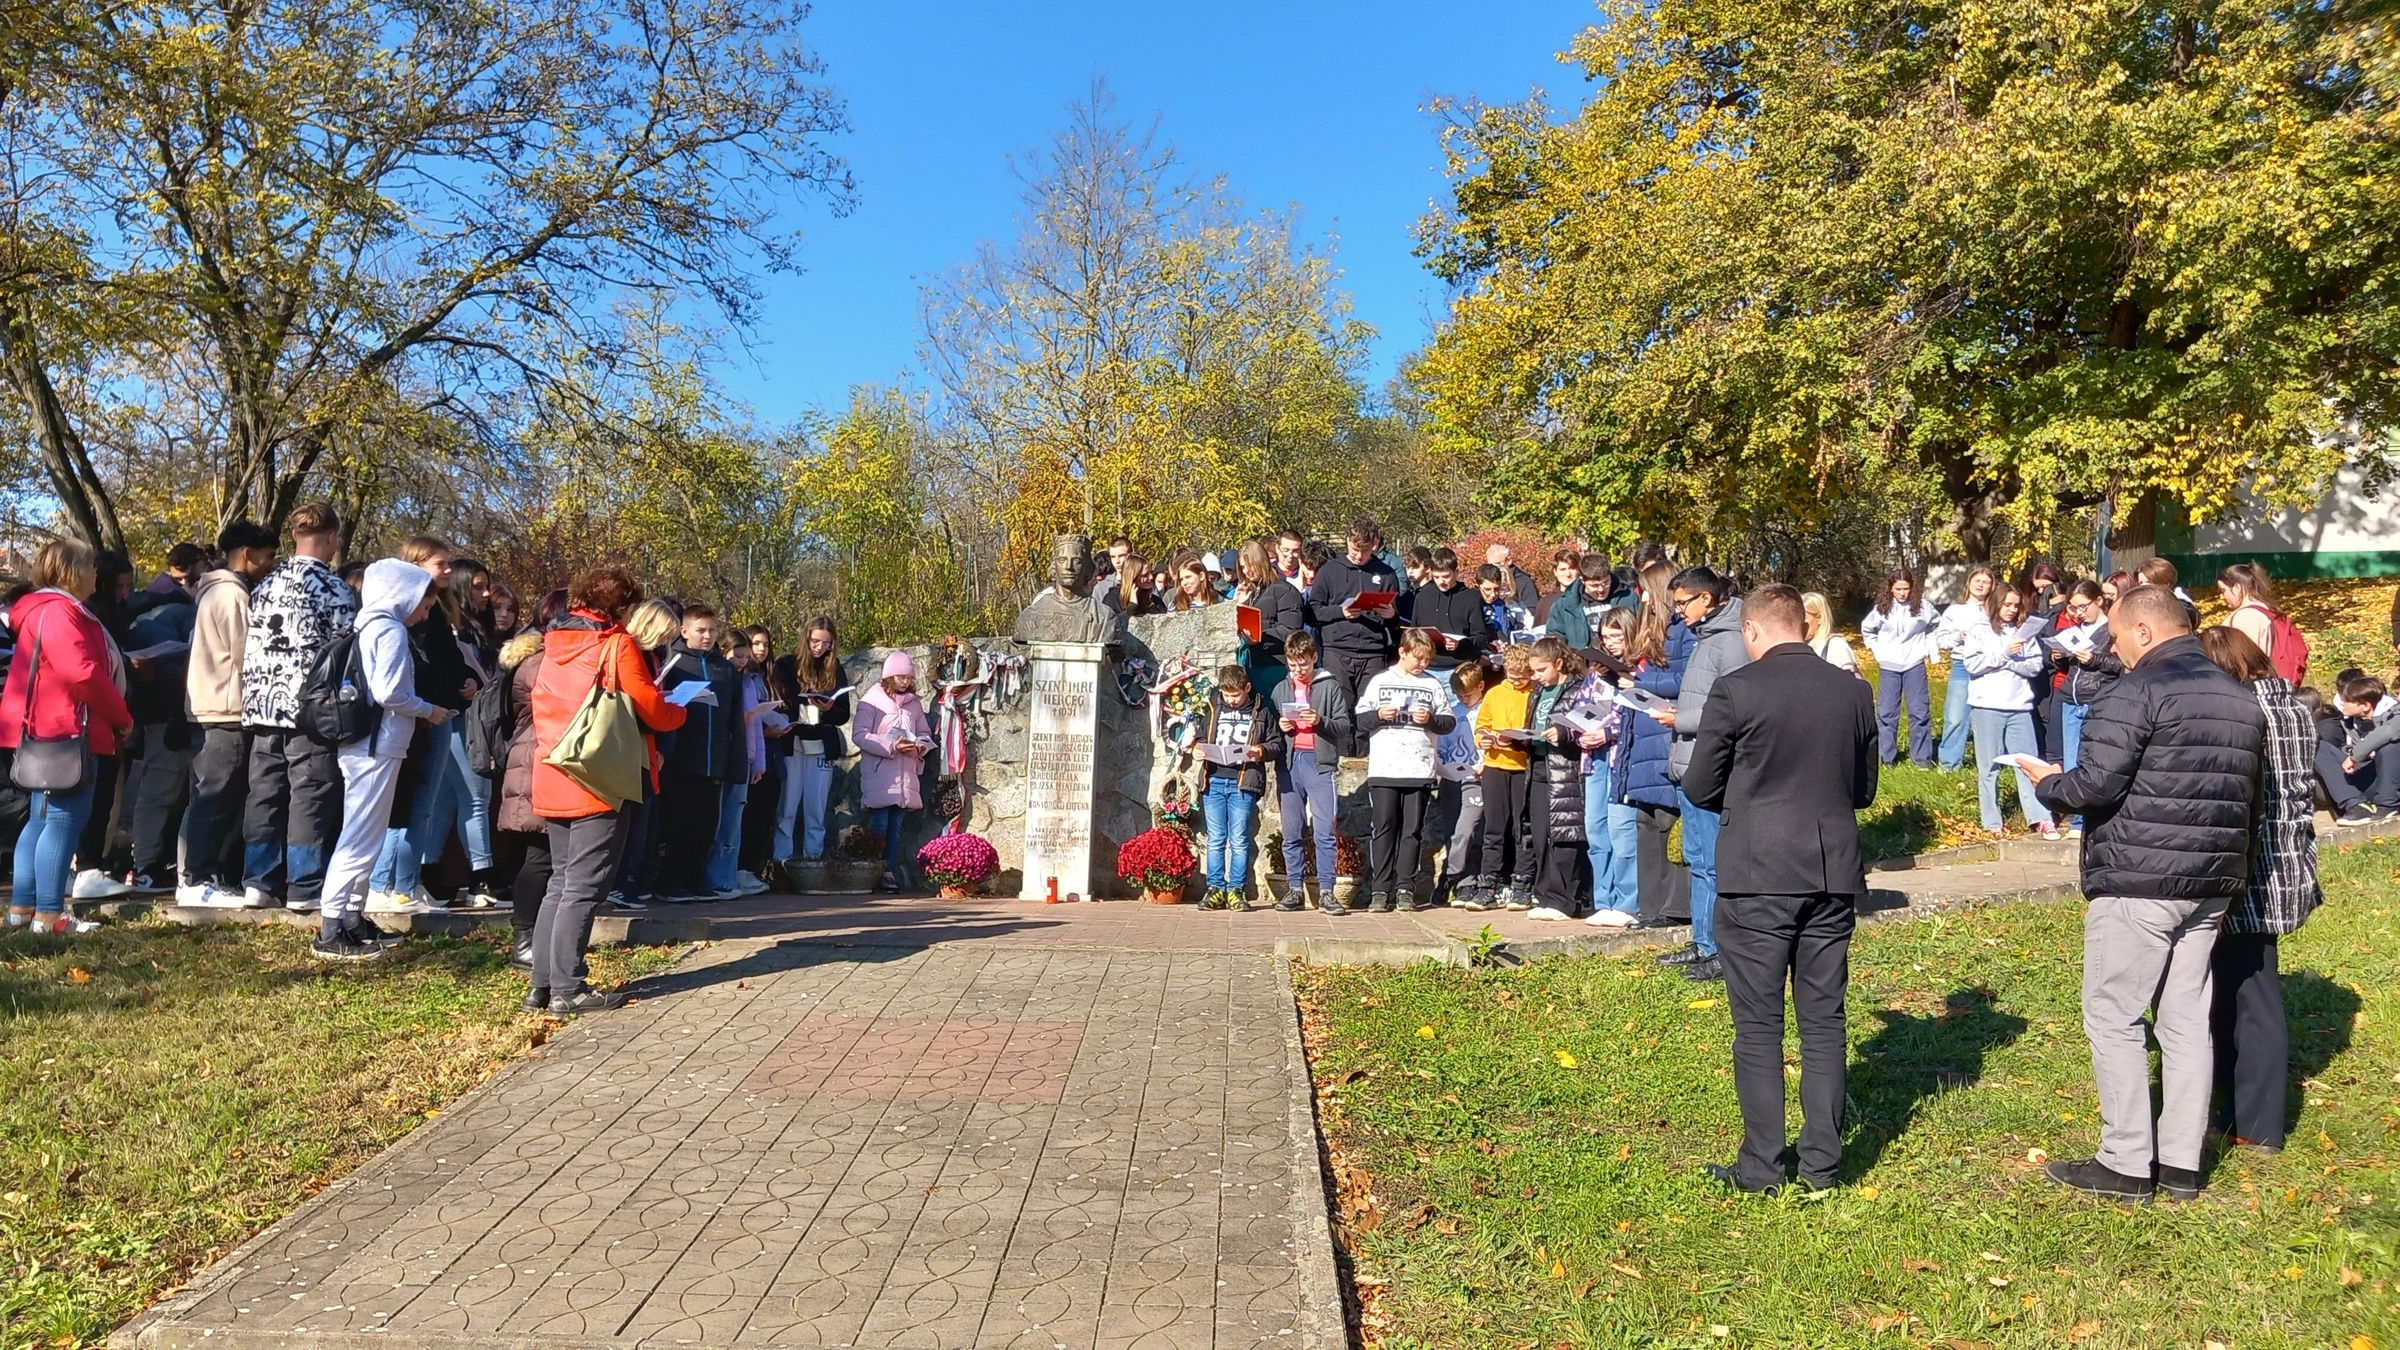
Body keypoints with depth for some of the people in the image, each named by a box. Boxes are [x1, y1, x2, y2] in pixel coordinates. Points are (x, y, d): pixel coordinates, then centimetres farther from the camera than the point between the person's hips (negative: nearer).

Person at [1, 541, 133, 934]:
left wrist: (113, 718, 12)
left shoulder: (49, 609, 20)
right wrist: (122, 717, -13)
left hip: (48, 731, 11)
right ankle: (48, 915, -8)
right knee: (64, 820, -9)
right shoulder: (58, 611, -14)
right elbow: (82, 673, -23)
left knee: (41, 820, 15)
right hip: (65, 731, -11)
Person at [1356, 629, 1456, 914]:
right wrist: (1378, 715, -11)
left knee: (1412, 831, 3)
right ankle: (1380, 890, 3)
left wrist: (1431, 719, -8)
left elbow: (1450, 722, 10)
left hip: (1420, 770, 1)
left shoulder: (1433, 684, 11)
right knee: (1382, 829, -1)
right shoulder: (1380, 681, 9)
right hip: (1383, 769, -1)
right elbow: (1359, 719, 7)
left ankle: (1405, 890, 8)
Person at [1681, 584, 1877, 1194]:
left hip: (1758, 876, -4)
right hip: (1833, 875, 5)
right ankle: (1821, 1163, 19)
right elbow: (1863, 789, 13)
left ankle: (1762, 1168, 10)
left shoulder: (1736, 690, -11)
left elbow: (1699, 787, -4)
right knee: (1824, 1021, 12)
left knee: (1759, 1025, 4)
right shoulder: (1854, 691, 4)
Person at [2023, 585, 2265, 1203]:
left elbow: (2096, 786, -19)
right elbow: (2244, 793, 18)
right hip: (2212, 883, 8)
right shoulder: (2240, 698, 12)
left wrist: (2049, 783, 0)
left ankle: (2126, 1165, 5)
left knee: (2115, 1019, 1)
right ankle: (2181, 1164, 19)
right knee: (2186, 1019, 13)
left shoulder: (2139, 692, -14)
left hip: (2137, 883, -8)